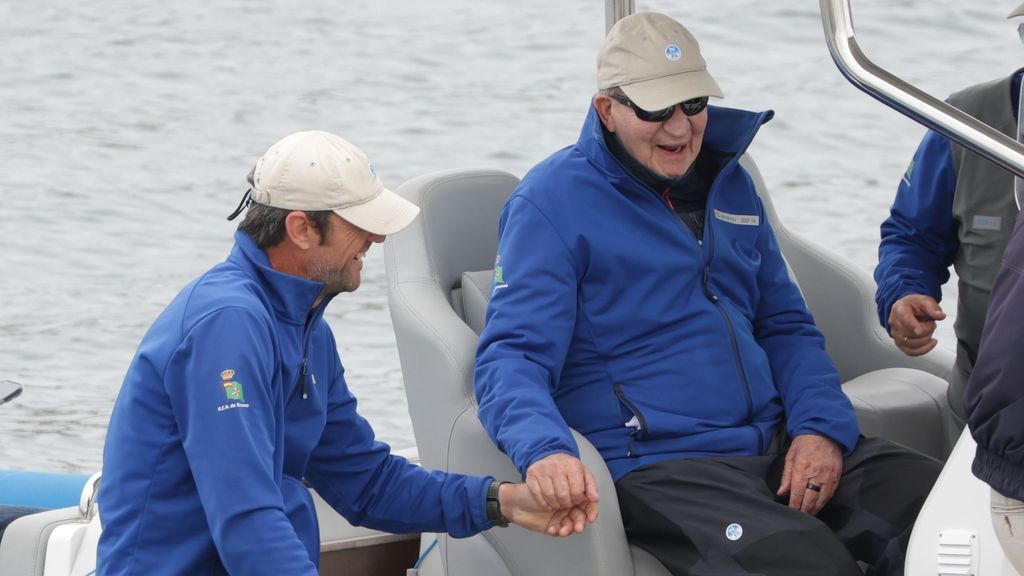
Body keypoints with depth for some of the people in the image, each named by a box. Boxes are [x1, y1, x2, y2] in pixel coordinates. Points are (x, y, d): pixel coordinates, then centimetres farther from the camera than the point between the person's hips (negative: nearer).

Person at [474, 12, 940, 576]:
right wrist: (542, 450, -35)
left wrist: (824, 428, 1)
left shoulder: (729, 183, 18)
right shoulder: (552, 202, -4)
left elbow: (786, 327, 22)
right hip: (654, 462, -7)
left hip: (777, 447, 7)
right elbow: (512, 356, -12)